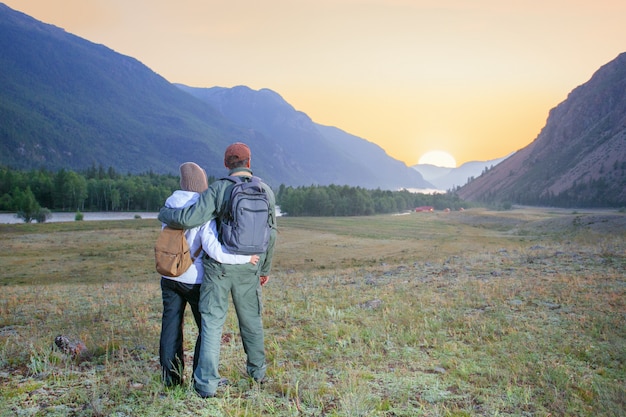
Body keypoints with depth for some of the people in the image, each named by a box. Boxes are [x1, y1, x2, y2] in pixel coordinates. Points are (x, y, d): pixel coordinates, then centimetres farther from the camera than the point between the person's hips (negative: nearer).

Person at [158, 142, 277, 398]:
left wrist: (164, 213, 5)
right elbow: (270, 235, 6)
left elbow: (188, 218, -17)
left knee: (212, 323, 4)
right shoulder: (266, 192, 1)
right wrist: (265, 269, 17)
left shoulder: (218, 189, -10)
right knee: (252, 320, 18)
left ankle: (207, 383, 5)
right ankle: (257, 371, 34)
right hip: (249, 270, 3)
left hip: (218, 267, -3)